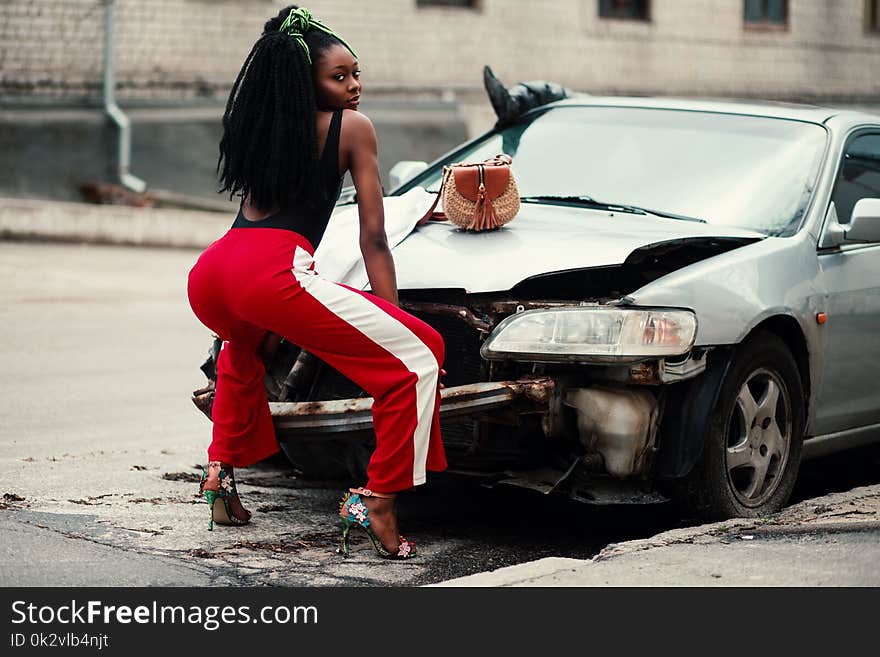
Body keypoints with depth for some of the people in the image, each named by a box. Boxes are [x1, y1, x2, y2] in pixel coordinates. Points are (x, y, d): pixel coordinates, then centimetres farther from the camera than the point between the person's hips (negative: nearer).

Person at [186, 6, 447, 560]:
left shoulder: (258, 125, 30)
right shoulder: (352, 127, 13)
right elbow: (373, 239, 11)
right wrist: (392, 319, 16)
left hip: (207, 277, 7)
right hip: (273, 273, -7)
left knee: (243, 346, 43)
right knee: (419, 356, -2)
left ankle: (221, 472, 33)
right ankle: (378, 501, -9)